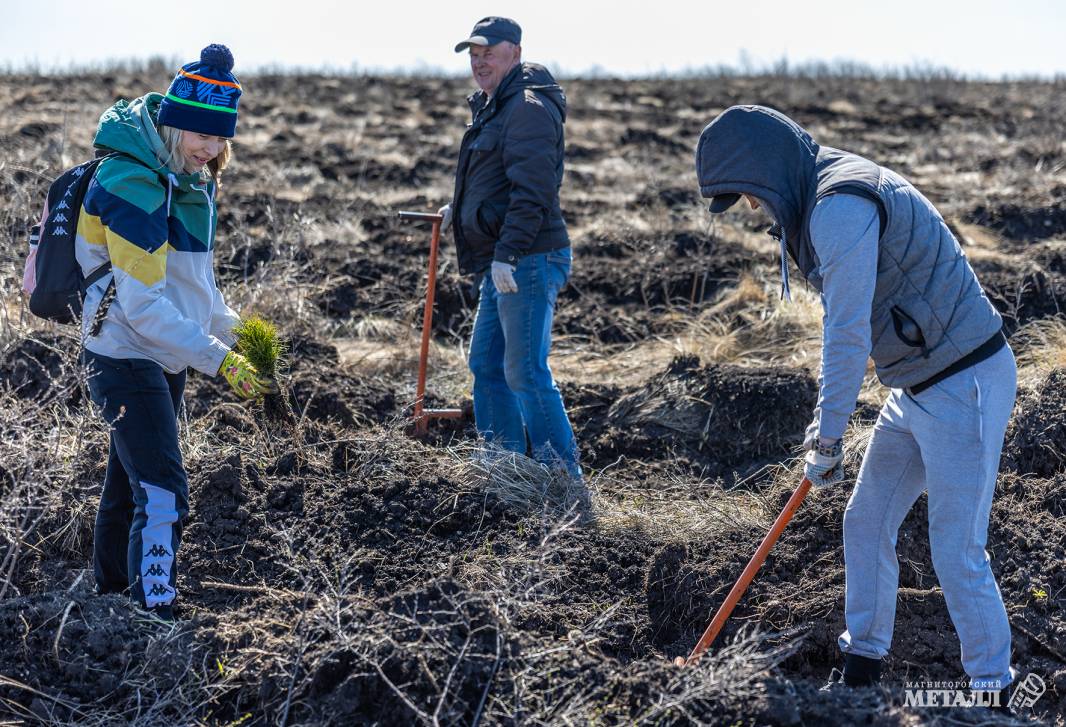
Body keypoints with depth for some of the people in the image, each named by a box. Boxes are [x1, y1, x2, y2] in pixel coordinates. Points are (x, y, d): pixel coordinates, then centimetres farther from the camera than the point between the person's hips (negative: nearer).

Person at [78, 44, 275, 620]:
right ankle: (154, 616, -9)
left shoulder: (189, 178, 7)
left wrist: (234, 334, 7)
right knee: (162, 492, -13)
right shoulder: (132, 184, -22)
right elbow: (143, 304, -25)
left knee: (130, 484, 18)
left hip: (165, 357, 9)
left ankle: (109, 595, 31)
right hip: (125, 355, -9)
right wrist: (218, 360, -27)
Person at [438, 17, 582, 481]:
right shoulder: (495, 108, 20)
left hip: (527, 261, -11)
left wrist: (507, 253, -27)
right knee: (486, 365, 14)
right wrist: (460, 209, 30)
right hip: (502, 264, 11)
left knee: (525, 371, -11)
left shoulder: (529, 108, -13)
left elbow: (531, 190, -23)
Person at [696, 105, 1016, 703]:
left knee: (957, 553, -4)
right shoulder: (826, 199, 12)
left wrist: (829, 438, -16)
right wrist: (828, 417, 23)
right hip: (917, 386, 10)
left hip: (965, 385, -10)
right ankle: (863, 661, 28)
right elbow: (851, 324, 20)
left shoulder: (842, 206, -22)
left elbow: (848, 334, -24)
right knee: (867, 523, 15)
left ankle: (994, 688, 9)